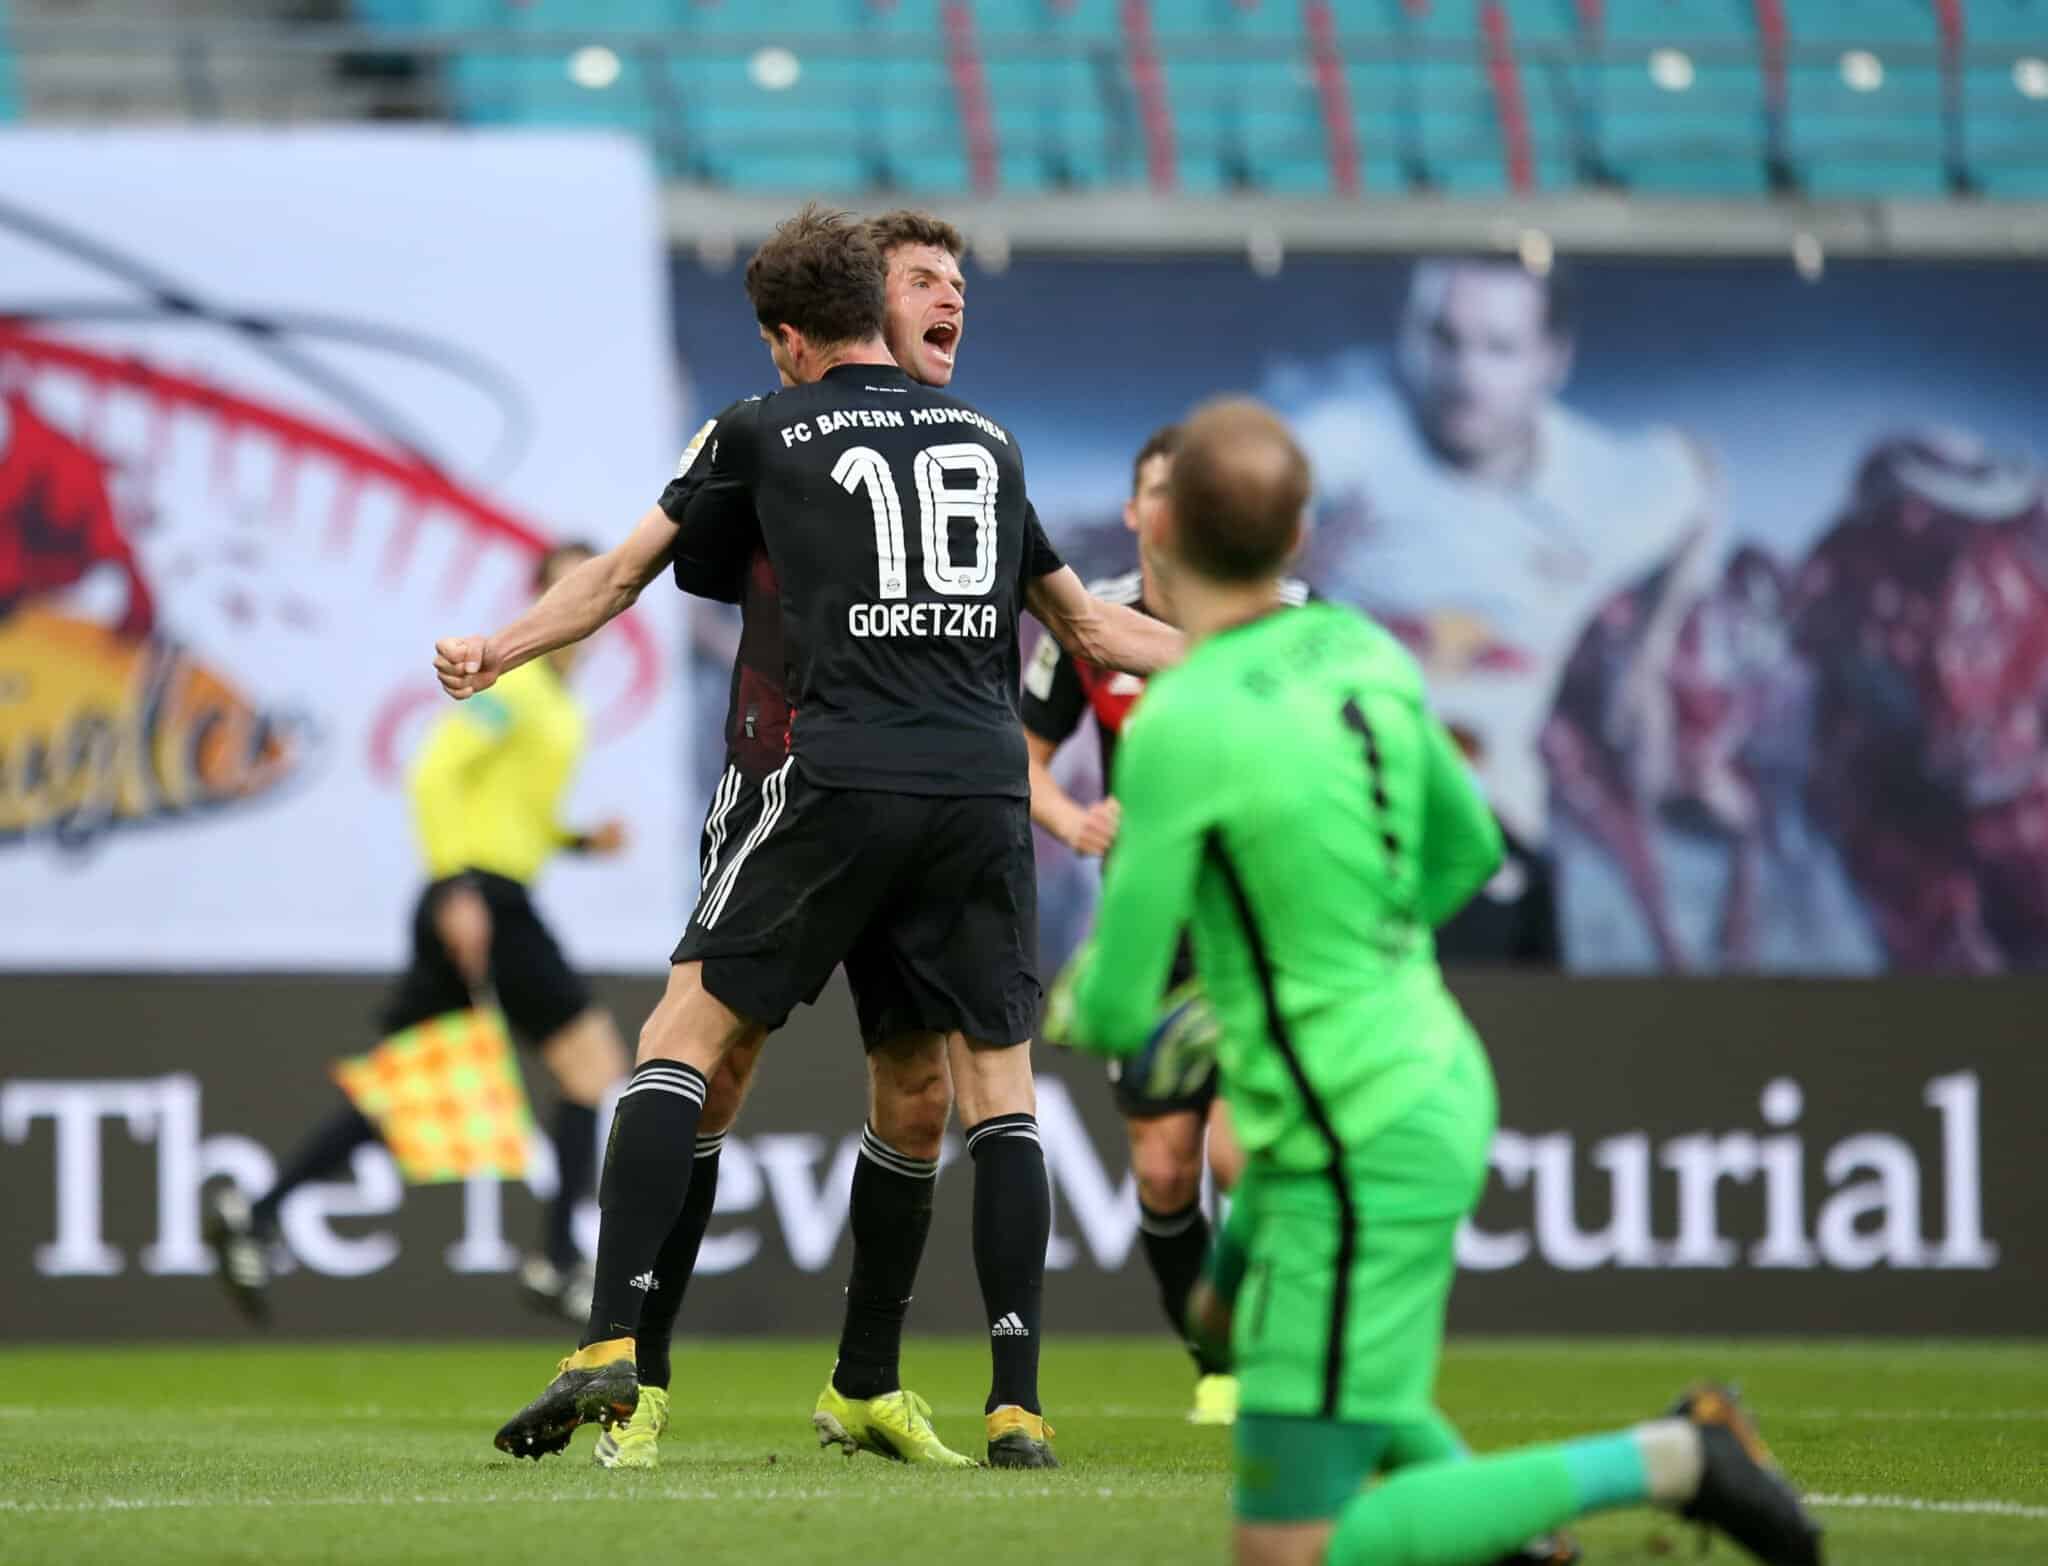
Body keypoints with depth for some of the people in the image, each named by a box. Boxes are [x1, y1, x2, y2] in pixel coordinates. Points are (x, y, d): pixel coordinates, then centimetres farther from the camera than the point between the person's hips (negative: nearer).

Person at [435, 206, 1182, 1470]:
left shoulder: (764, 433, 10)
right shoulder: (990, 440, 20)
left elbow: (623, 575, 16)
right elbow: (1087, 622, 28)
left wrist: (499, 652, 27)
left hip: (845, 784, -3)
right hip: (987, 790, 3)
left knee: (686, 1036, 3)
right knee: (999, 1087, 9)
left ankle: (612, 1350, -8)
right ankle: (1018, 1406, 0)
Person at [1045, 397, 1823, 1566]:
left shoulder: (1178, 731, -23)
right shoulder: (1357, 648, 0)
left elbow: (1115, 1012, -17)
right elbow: (1469, 849, 16)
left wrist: (1083, 1007, 8)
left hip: (1363, 1161, -9)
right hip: (1437, 1080, 9)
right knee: (1229, 1308, 36)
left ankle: (1661, 1463, -6)